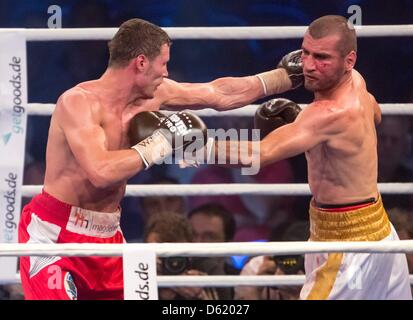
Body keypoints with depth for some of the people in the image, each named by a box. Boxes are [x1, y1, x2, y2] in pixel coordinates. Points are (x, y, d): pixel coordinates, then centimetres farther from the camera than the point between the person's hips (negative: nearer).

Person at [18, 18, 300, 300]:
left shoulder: (151, 94, 3)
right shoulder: (79, 101, -20)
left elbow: (221, 94, 15)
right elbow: (101, 172, -34)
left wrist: (286, 75, 18)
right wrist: (162, 143, -23)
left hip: (106, 236, 8)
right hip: (55, 237, -8)